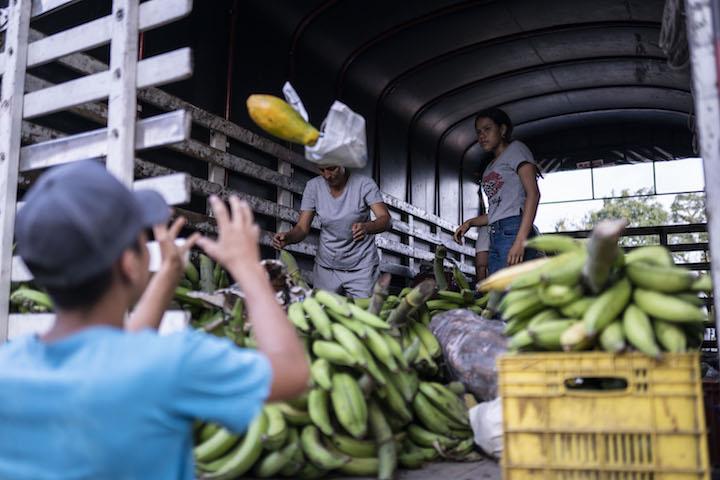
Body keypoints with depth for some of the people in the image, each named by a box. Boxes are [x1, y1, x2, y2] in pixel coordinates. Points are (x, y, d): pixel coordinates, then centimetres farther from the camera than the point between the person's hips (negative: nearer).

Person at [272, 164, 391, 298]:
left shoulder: (364, 184, -12)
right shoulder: (313, 186, -5)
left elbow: (385, 219, -22)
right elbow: (302, 228, -7)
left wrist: (366, 227, -43)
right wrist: (288, 237, -30)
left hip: (361, 267, -2)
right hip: (327, 266, 2)